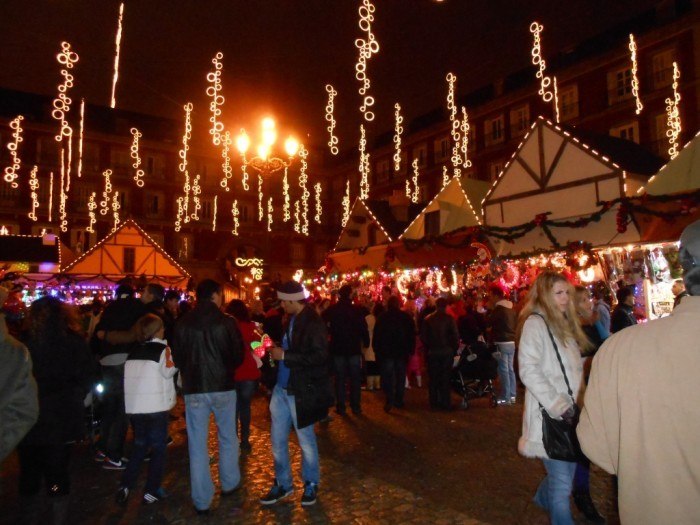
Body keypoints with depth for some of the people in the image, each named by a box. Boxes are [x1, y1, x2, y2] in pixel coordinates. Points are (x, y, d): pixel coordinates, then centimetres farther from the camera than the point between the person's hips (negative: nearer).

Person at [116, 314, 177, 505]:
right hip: (156, 407, -5)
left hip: (134, 406, 5)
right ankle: (151, 491, 8)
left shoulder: (134, 352, 12)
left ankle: (125, 486, 12)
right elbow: (168, 371, -19)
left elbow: (129, 377, 10)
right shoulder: (163, 349, -6)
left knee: (139, 446, 19)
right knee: (158, 448, 7)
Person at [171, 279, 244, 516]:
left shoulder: (183, 323, -5)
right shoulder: (226, 322, -11)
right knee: (227, 437, 19)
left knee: (197, 444, 9)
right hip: (223, 386, -1)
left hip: (193, 388, 1)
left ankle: (201, 500, 16)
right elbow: (238, 355, -6)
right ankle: (229, 483, 32)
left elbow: (176, 357, 3)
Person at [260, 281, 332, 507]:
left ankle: (311, 484, 32)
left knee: (305, 439, 11)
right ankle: (282, 484, 34)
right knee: (277, 439, 15)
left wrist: (284, 356, -21)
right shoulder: (292, 319, 7)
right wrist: (277, 349, 1)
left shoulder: (313, 322, -17)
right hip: (282, 388, 8)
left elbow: (319, 356, -25)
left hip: (301, 391, -8)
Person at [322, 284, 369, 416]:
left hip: (337, 348, 1)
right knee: (355, 379, 10)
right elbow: (363, 328, -9)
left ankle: (341, 407, 10)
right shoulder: (357, 310, -10)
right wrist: (366, 342, 4)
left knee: (340, 379, 9)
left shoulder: (331, 310, -6)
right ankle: (355, 407, 12)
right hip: (354, 348, -1)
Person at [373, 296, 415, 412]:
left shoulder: (382, 317, -6)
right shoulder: (406, 317, 0)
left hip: (386, 352, -2)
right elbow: (412, 335, 3)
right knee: (400, 377, 13)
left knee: (387, 377, 2)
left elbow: (376, 335, -5)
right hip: (402, 352, 2)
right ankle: (399, 401, 17)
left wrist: (377, 350, 3)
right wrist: (410, 349, 8)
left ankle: (389, 401, -8)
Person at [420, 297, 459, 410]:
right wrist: (454, 348, 2)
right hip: (446, 351, -2)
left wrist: (428, 347, 10)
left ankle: (434, 402, 15)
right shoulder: (449, 318, -7)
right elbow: (455, 335, -10)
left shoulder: (428, 319, 0)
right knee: (445, 377, 4)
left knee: (433, 377, 10)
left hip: (432, 352, 2)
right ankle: (445, 403, 6)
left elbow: (423, 336, -2)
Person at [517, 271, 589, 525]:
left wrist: (574, 403, 11)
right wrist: (558, 405, -18)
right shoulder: (535, 323, -11)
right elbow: (528, 370, -18)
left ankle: (543, 497, 43)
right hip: (550, 414, -8)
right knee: (562, 482, -4)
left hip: (569, 410, 8)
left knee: (568, 468, 18)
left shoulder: (565, 323, 14)